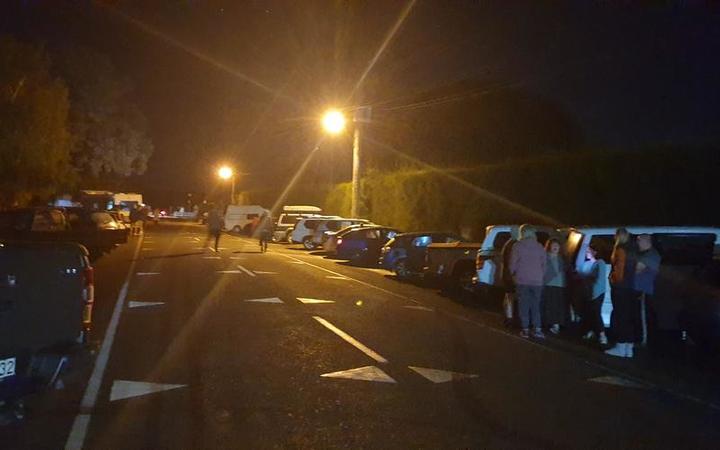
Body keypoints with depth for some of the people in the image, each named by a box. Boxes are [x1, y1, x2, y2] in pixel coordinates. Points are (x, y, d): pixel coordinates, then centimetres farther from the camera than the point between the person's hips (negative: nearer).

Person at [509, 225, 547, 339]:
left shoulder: (517, 246, -5)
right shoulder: (540, 247, 6)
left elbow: (513, 263, -2)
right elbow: (544, 264, 10)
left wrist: (514, 275, 13)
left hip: (522, 281, -3)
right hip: (537, 281, 3)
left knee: (523, 306, 4)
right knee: (536, 306, 10)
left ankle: (525, 329, 4)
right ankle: (537, 329, 4)